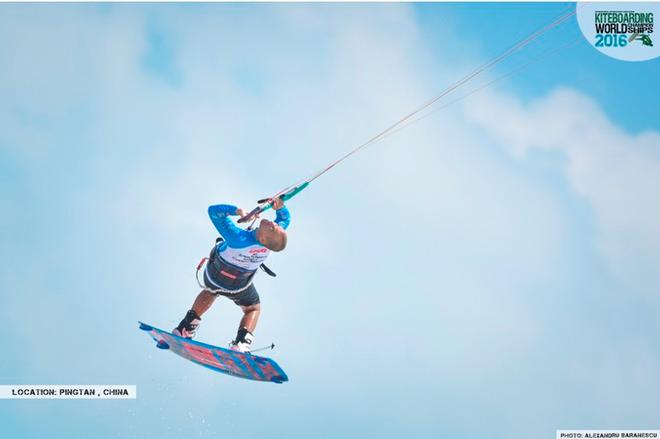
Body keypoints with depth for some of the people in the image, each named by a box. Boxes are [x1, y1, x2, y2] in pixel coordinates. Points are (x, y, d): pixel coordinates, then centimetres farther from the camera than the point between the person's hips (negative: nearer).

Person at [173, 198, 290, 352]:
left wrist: (238, 211, -30)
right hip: (237, 287, 1)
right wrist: (280, 207, -31)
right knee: (253, 308, 25)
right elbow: (285, 218, -11)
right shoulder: (274, 238, -33)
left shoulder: (238, 239, -45)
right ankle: (241, 344, 0)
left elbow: (214, 211, -38)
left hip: (212, 275, -1)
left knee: (211, 291, 33)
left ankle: (186, 328, 31)